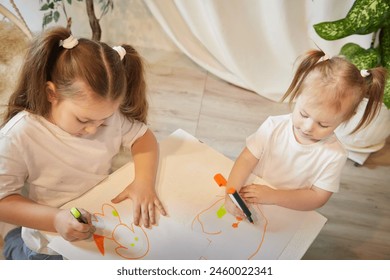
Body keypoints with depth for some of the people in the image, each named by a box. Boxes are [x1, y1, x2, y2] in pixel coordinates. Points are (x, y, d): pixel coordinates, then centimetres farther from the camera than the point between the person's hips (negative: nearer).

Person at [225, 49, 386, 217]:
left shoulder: (334, 155, -16)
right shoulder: (274, 127, -13)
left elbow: (318, 197, -13)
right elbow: (246, 159, -13)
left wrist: (272, 196, -24)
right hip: (250, 200, 1)